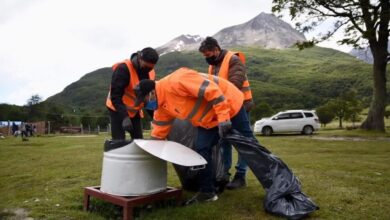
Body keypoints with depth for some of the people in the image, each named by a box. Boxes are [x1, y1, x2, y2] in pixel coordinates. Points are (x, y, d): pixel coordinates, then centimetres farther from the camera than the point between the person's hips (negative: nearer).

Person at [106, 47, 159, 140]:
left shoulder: (151, 73, -2)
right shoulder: (123, 69, -24)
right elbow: (115, 96, -28)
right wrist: (125, 117, -38)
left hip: (135, 110, 7)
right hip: (118, 109, -6)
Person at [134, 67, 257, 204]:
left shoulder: (176, 81, -28)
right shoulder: (162, 108, 2)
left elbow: (211, 90, -30)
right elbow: (158, 134, 10)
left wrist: (223, 117, -30)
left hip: (229, 105, -8)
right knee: (201, 150, 1)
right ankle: (207, 192, 12)